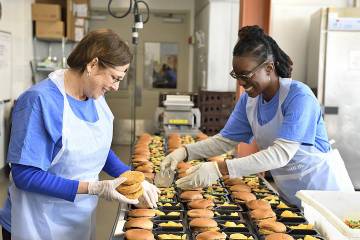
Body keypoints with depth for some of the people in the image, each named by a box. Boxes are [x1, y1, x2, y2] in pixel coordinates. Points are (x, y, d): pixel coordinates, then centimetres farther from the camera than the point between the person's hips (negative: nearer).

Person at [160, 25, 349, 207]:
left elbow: (281, 154, -34)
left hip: (317, 191, -5)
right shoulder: (249, 99, -3)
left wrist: (219, 169, -42)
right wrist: (184, 152, -17)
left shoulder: (299, 97, -24)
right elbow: (225, 139, 0)